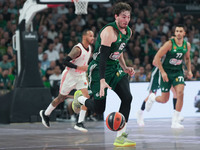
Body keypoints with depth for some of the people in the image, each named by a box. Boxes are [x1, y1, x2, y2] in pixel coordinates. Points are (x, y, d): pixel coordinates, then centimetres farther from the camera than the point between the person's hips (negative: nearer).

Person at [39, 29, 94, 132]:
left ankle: (80, 123, -10)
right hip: (70, 76, -6)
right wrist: (79, 67, -30)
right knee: (61, 98, 9)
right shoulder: (78, 49, -24)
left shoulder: (89, 48, 2)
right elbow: (65, 62, -28)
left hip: (81, 76, 6)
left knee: (86, 97, -12)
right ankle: (45, 114, 32)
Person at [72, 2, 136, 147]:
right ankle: (80, 98, 33)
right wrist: (102, 81, -34)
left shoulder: (128, 32, 5)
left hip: (115, 68, 7)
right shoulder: (109, 32, -23)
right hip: (99, 69, -7)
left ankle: (120, 137, -10)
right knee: (99, 109, -3)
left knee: (127, 98, -14)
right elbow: (103, 56, -28)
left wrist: (125, 68, 11)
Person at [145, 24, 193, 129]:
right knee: (164, 99, 2)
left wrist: (189, 71, 4)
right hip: (166, 72, -3)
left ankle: (175, 122, -12)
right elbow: (157, 57, -15)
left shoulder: (187, 45, -1)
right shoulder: (169, 44, -17)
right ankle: (152, 97, 40)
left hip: (178, 72, 3)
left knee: (180, 93, -20)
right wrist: (162, 72, -19)